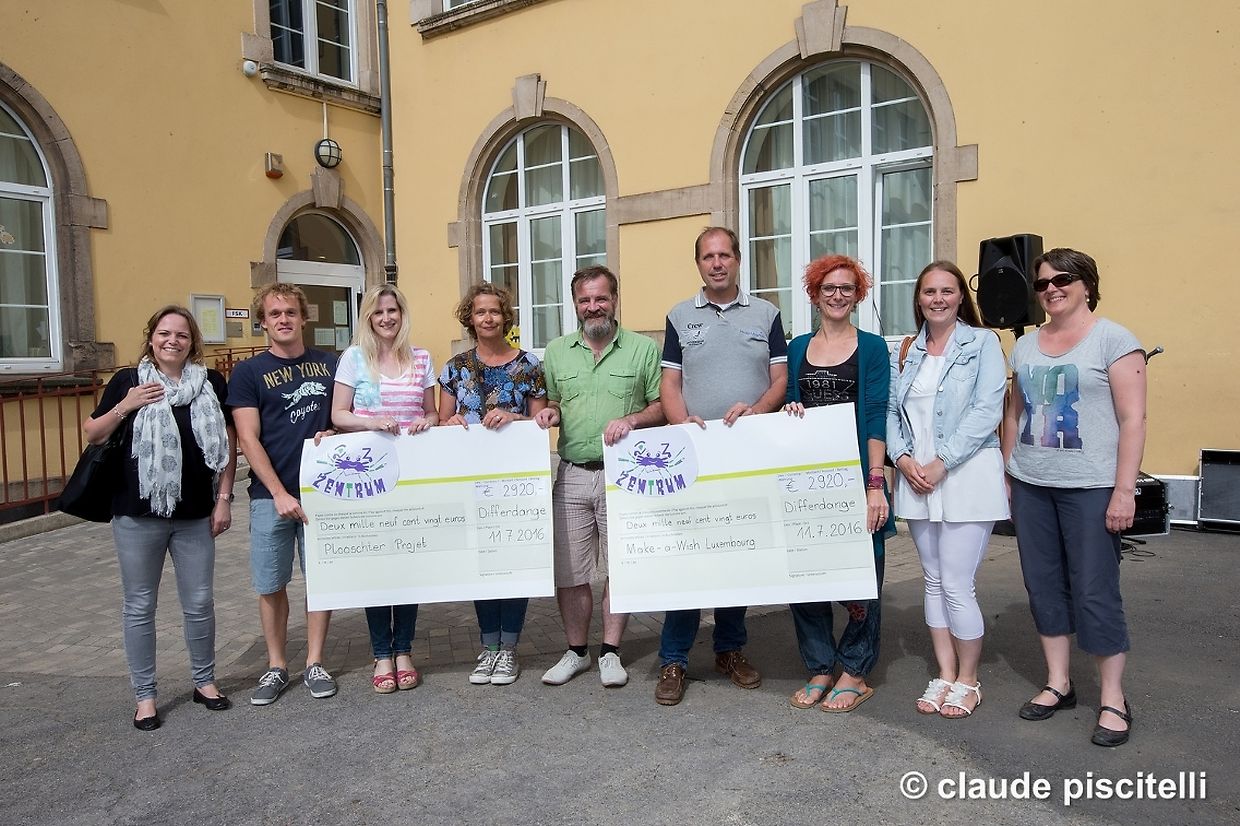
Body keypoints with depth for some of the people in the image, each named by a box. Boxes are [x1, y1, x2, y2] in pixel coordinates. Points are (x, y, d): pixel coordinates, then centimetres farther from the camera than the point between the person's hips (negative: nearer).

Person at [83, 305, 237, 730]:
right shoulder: (127, 381, 0)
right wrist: (124, 407, -13)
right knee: (139, 606, 9)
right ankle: (144, 695, 23)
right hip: (137, 516, -1)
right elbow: (92, 435, 4)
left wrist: (224, 498, 0)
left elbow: (228, 443, 5)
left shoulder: (212, 384, 2)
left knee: (199, 603, 9)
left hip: (195, 516, 1)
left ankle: (205, 681, 28)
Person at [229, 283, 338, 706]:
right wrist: (280, 493, -12)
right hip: (270, 495, -1)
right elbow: (248, 439, -5)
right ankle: (276, 666, 23)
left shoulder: (328, 364, 7)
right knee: (270, 585, 7)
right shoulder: (248, 372, 0)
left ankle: (314, 663, 21)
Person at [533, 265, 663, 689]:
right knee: (569, 570, 6)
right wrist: (549, 413, -3)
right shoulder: (557, 352, 12)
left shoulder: (643, 348, 3)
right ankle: (576, 651, 23)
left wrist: (632, 419, -16)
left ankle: (611, 652, 20)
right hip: (571, 475, 3)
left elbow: (661, 406, 2)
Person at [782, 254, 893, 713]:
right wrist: (789, 411, -5)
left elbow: (877, 417, -6)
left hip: (855, 473, -3)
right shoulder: (797, 347, 12)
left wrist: (875, 484, -14)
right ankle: (819, 670, 19)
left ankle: (854, 672, 19)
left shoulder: (872, 347, 2)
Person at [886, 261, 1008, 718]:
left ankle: (968, 680, 17)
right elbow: (891, 410, 9)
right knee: (933, 581, 12)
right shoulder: (907, 352, 13)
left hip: (965, 476, -5)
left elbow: (987, 412, -11)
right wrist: (903, 458, -8)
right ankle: (945, 674, 25)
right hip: (916, 479, 5)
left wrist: (939, 465, -15)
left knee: (957, 586, -4)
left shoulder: (982, 343, -2)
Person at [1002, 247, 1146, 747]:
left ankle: (1113, 700, 15)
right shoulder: (1026, 346, 12)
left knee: (1095, 593, -1)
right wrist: (1006, 476, 13)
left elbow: (1133, 419, -9)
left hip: (1090, 486, -5)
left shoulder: (1114, 340, -5)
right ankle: (1058, 684, 25)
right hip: (1031, 485, 6)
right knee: (1044, 586, 10)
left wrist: (1124, 490, -14)